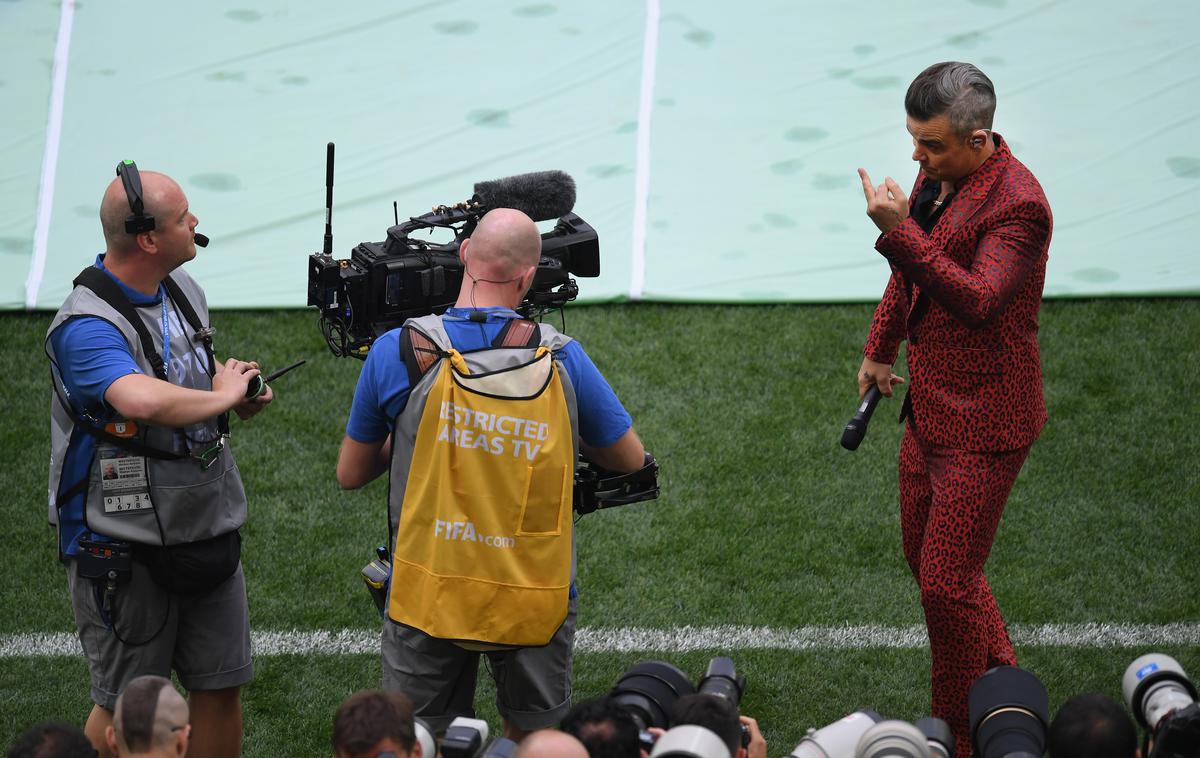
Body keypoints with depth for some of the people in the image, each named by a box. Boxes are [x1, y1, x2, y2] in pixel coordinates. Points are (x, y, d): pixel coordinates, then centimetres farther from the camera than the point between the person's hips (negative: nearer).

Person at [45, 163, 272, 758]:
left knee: (222, 689, 13)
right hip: (124, 546, -8)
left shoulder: (183, 290, 5)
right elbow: (143, 401, -44)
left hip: (208, 528, 8)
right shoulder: (87, 326, -25)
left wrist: (240, 387, 2)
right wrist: (223, 395, -26)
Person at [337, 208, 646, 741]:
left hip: (429, 592, 0)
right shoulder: (562, 360, -9)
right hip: (536, 598, 1)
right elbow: (630, 458, 6)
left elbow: (350, 474, 2)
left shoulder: (399, 353, -10)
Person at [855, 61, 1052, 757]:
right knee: (927, 560, 21)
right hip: (930, 407, 10)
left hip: (981, 425, -9)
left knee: (947, 583, -4)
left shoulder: (1016, 204, -25)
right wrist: (880, 350, 31)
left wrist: (897, 230, -43)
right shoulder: (939, 177, 3)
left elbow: (978, 301, -38)